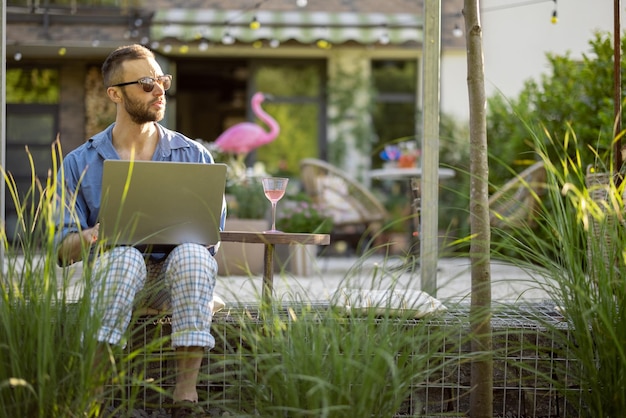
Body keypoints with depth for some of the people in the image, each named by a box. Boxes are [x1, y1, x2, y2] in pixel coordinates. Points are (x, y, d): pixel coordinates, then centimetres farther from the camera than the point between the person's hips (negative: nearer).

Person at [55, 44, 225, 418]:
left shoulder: (194, 156, 12)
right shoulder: (81, 163, 10)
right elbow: (64, 250, 6)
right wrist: (93, 235, -18)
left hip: (176, 277, 1)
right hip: (115, 274, -1)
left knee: (191, 254, -35)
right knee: (126, 255, -37)